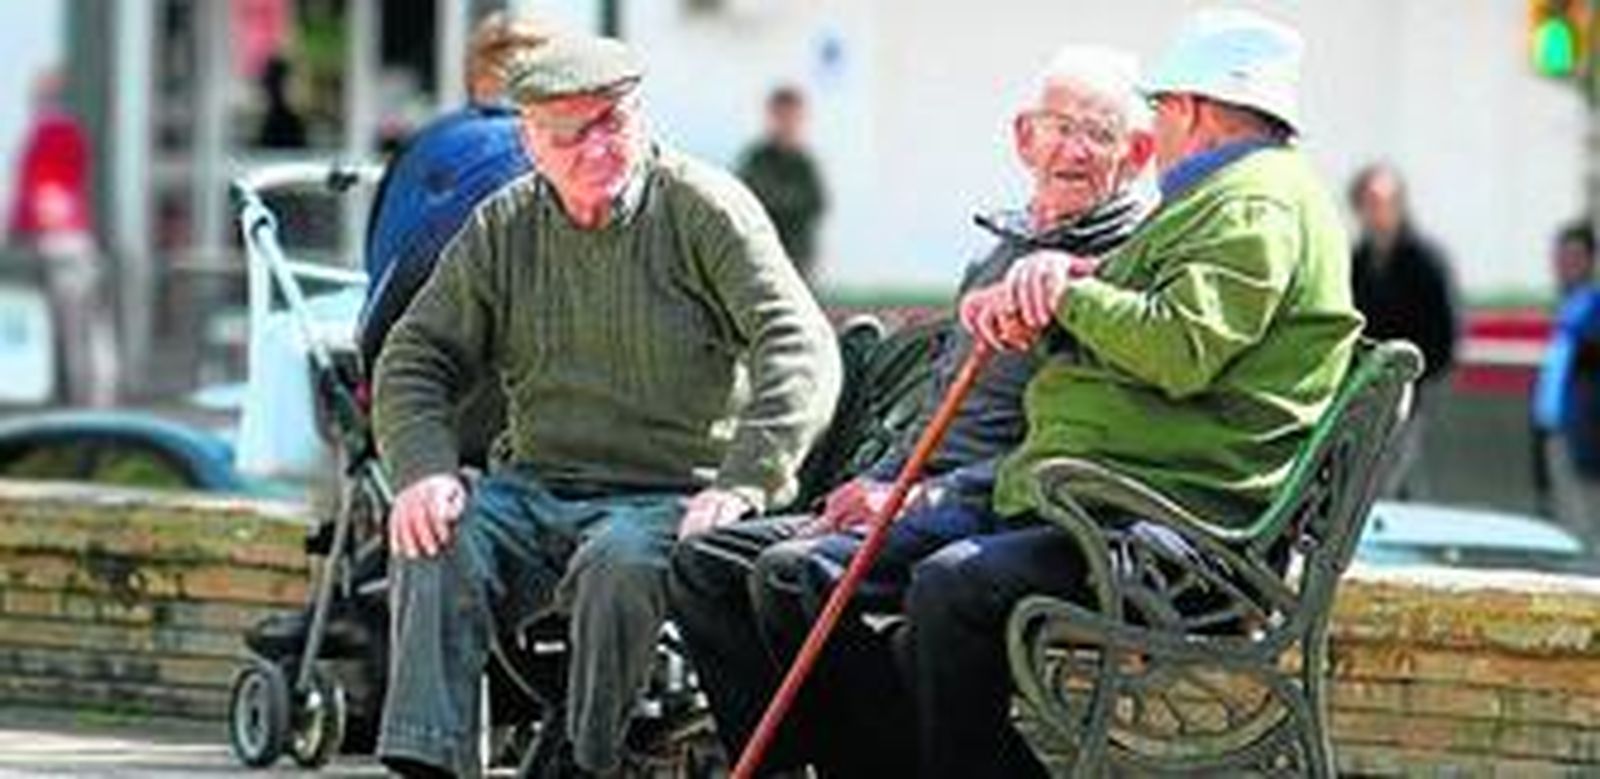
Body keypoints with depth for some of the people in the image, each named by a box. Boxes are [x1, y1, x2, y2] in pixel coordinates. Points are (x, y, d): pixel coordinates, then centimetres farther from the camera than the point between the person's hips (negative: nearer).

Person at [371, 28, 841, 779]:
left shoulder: (703, 208, -3)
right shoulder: (501, 230, 10)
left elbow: (800, 349, -12)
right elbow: (413, 359, 10)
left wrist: (743, 485, -26)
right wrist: (423, 468, -12)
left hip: (675, 495, -4)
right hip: (538, 485, 4)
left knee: (621, 562, -36)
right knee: (435, 541, -25)